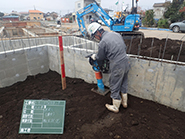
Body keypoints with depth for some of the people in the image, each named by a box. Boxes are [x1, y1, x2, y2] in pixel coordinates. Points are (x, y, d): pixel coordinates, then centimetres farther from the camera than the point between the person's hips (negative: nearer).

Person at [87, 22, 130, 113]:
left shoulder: (102, 42, -17)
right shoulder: (116, 34, 6)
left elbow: (99, 58, -2)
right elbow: (124, 47, 16)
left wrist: (93, 56, 19)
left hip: (117, 67, -8)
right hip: (126, 62, 8)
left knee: (114, 87, 11)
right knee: (123, 85, 23)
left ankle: (115, 107, 30)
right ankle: (124, 102, 43)